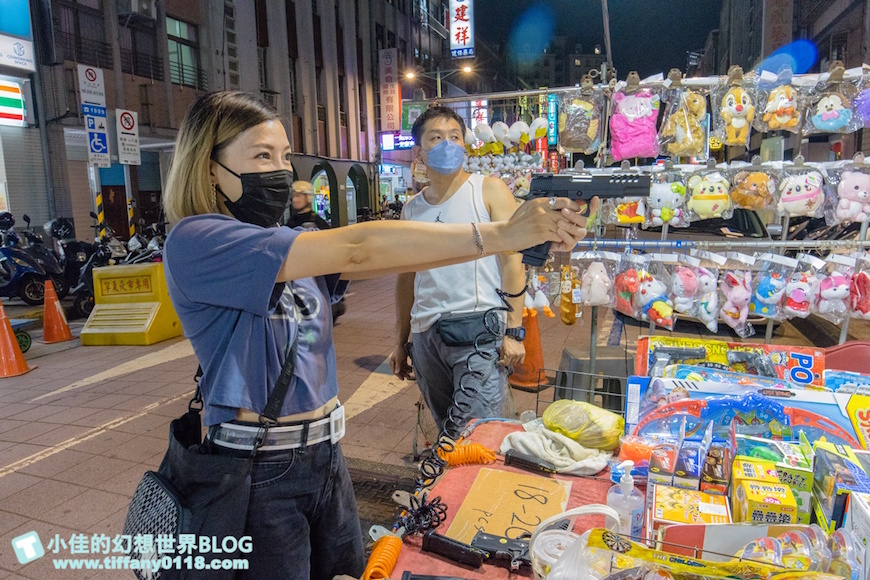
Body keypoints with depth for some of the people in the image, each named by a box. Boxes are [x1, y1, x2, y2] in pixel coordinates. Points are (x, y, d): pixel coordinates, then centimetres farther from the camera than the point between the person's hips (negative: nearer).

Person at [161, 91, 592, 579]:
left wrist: (525, 234, -16)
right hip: (257, 471, -6)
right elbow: (357, 250, -26)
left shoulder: (290, 248, 6)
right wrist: (498, 235, -25)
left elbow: (399, 258, -6)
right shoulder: (194, 242, -17)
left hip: (326, 456, 7)